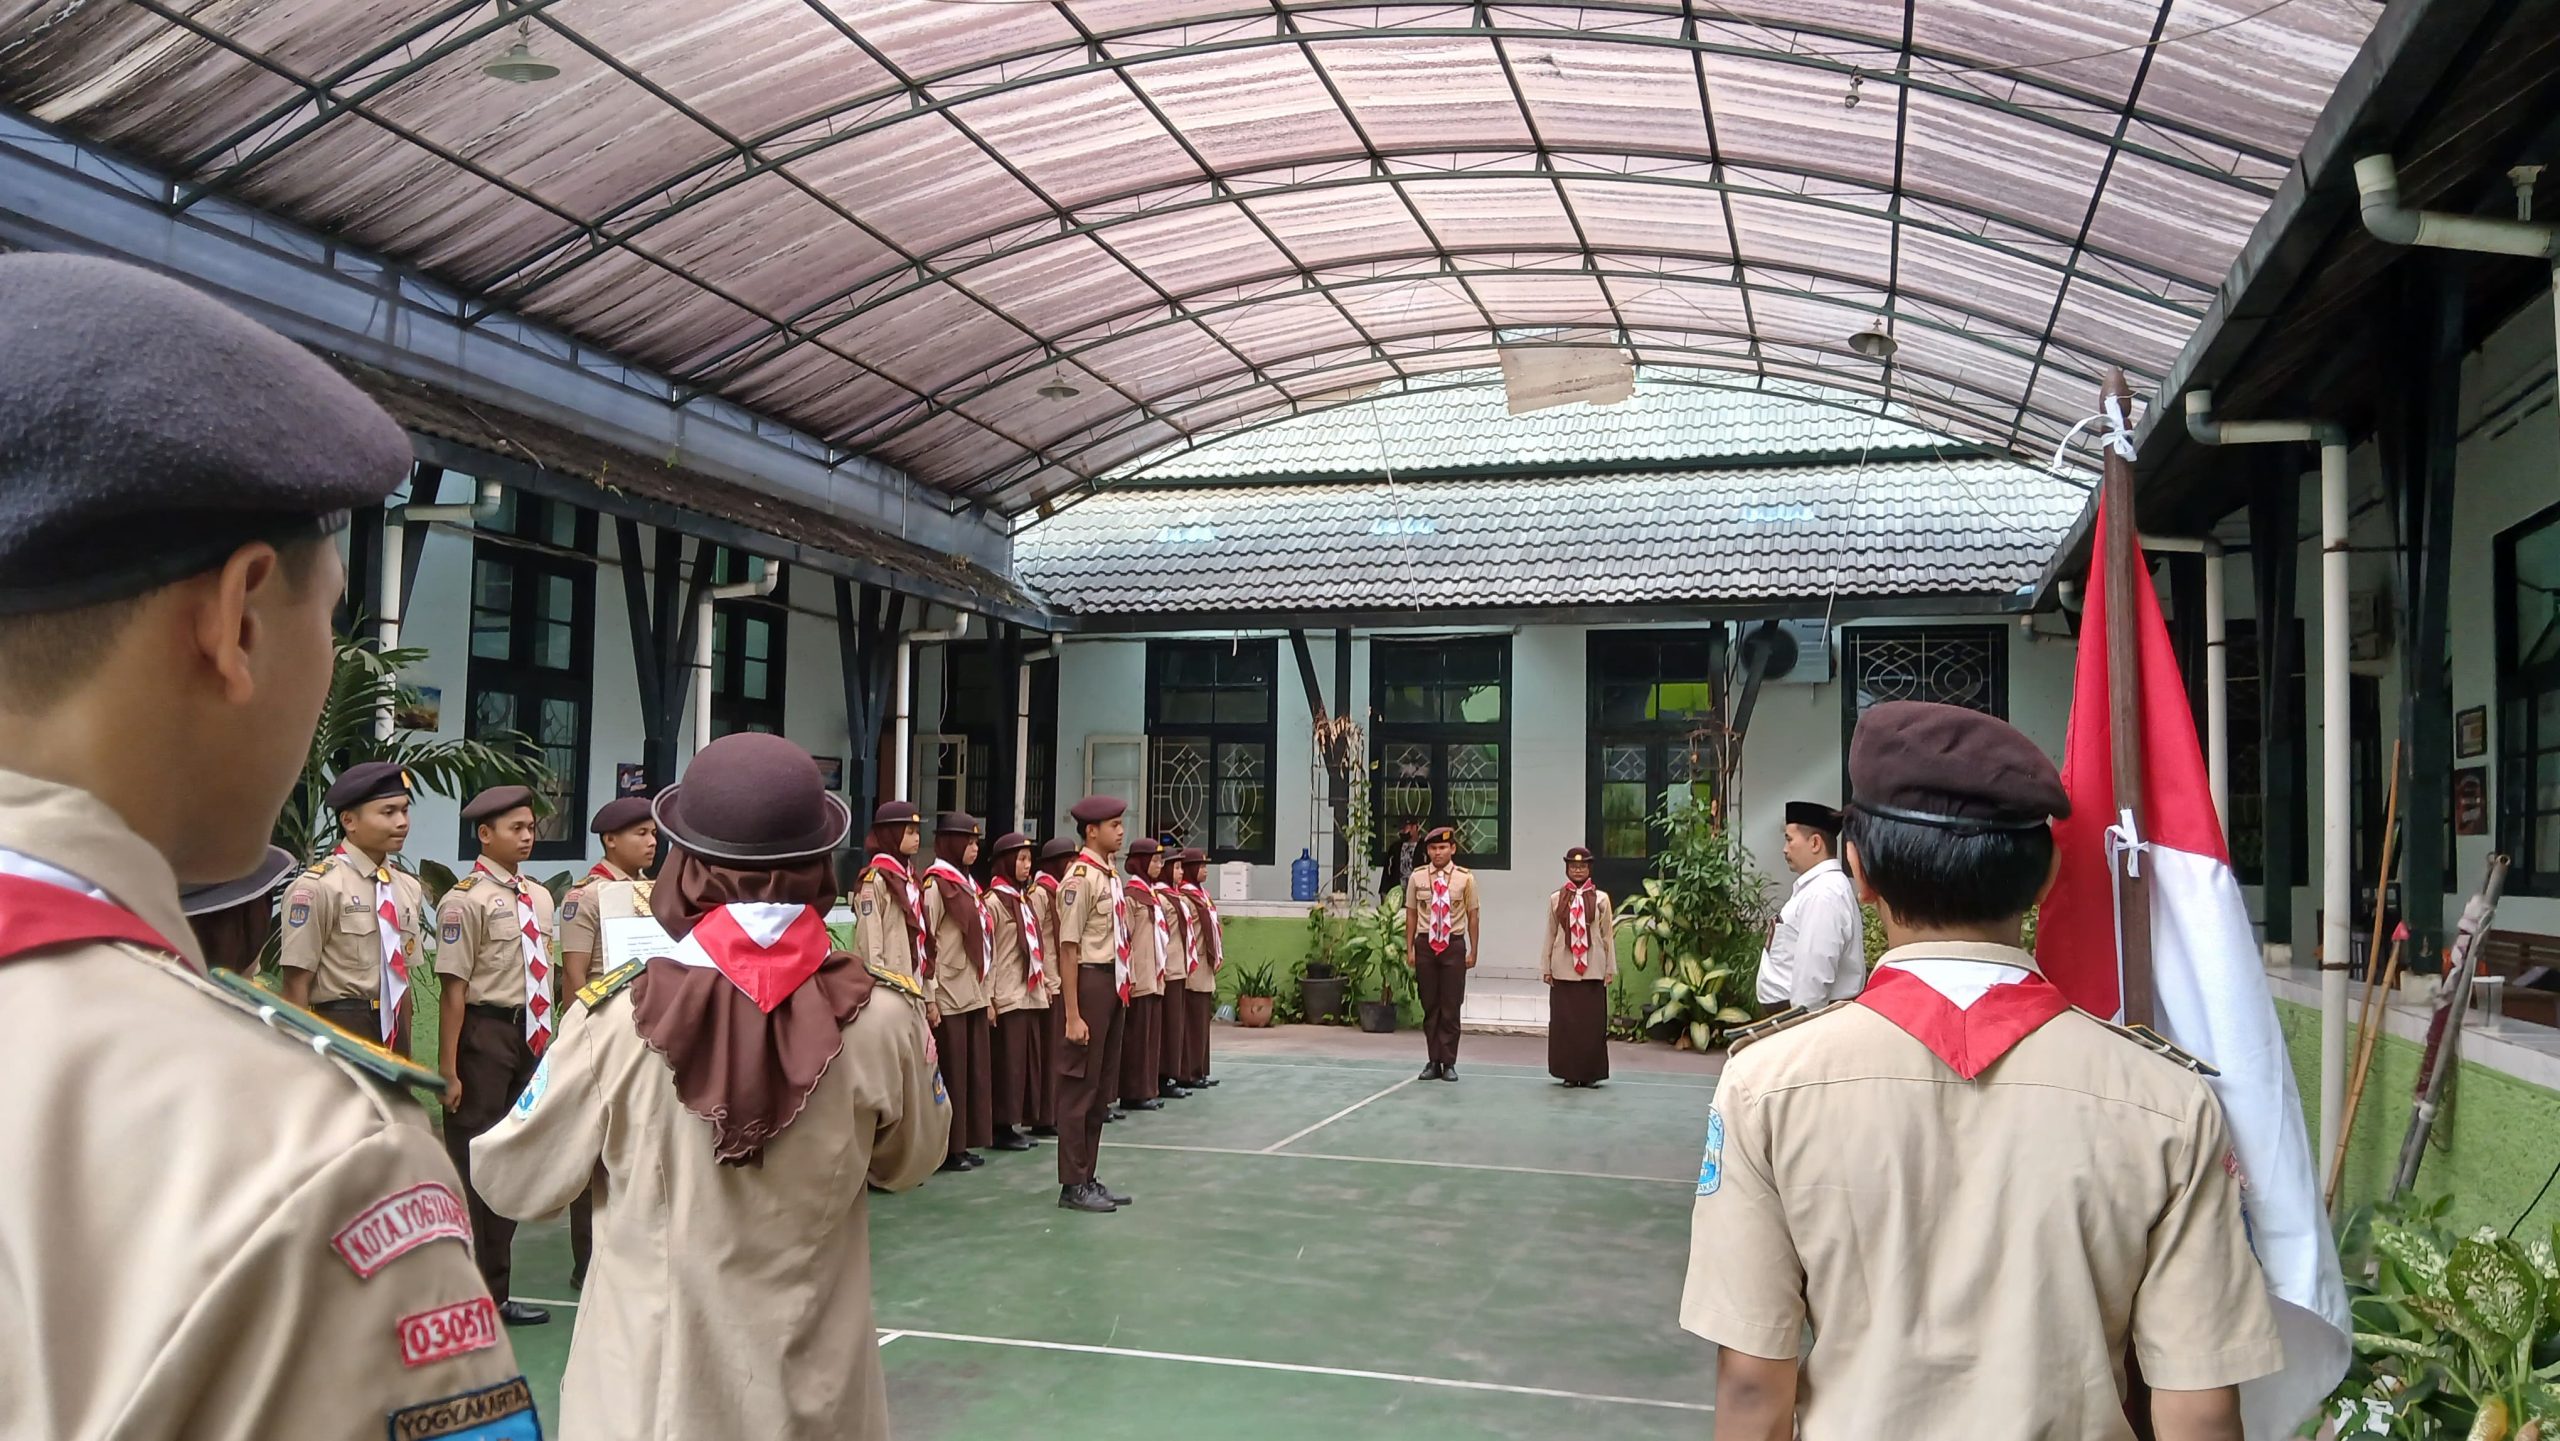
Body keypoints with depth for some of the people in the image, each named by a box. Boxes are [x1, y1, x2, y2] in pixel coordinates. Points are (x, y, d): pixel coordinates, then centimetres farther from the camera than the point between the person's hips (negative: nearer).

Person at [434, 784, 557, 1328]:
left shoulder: (539, 897, 11)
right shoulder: (466, 900, -12)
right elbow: (455, 989, -15)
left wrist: (547, 1046, 16)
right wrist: (449, 1070, -17)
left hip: (530, 1036, 8)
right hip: (485, 1032, -8)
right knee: (473, 1161, 1)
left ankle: (496, 1291, 28)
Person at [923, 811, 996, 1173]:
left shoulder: (968, 884, 17)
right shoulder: (935, 884, -9)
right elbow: (925, 943, -14)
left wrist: (988, 994, 16)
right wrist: (929, 998, -18)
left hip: (974, 994, 8)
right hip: (948, 996, -8)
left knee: (975, 1070, 10)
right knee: (950, 1072, -2)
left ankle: (965, 1142, 17)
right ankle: (947, 1148, 6)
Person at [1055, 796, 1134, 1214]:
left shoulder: (1111, 876, 12)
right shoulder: (1080, 878, -14)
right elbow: (1068, 948, -17)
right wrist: (1072, 1016, -19)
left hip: (1113, 986, 9)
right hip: (1090, 982, -9)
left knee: (1102, 1089, 14)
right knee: (1079, 1088, -1)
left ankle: (1088, 1177, 24)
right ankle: (1072, 1185, 7)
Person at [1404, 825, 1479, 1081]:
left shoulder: (1465, 878, -3)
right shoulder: (1417, 877, 2)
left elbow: (1473, 916, 1)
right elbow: (1411, 915, 6)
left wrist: (1473, 951, 0)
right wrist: (1410, 949, 2)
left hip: (1453, 945, -2)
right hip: (1426, 944, 2)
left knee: (1451, 1007, 2)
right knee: (1429, 1005, 8)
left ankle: (1449, 1063, 11)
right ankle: (1433, 1061, 15)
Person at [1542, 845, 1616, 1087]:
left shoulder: (1601, 898, 1)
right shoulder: (1556, 898, 4)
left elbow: (1608, 935, 4)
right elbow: (1550, 934, 7)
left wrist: (1610, 968, 2)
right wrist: (1546, 967, 5)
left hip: (1592, 969, -1)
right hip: (1563, 969, 1)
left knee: (1592, 1021, 1)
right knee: (1564, 1021, 3)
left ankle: (1590, 1072, 10)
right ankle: (1569, 1072, 11)